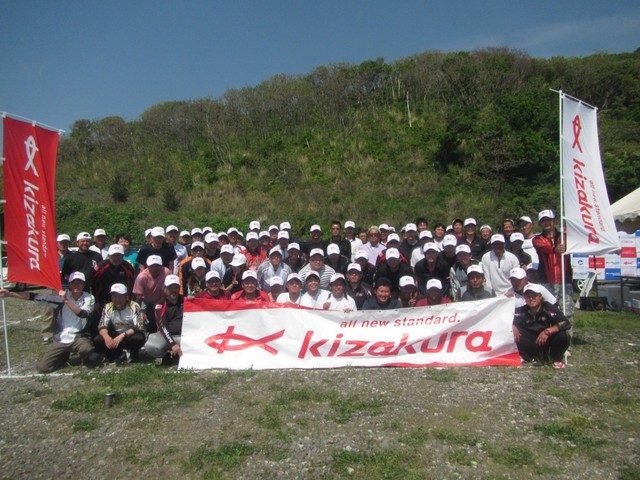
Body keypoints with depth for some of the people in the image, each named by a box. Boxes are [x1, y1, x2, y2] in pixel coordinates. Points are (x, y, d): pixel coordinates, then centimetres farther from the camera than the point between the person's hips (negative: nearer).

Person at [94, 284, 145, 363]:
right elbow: (102, 326, -8)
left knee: (139, 338, -36)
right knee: (97, 340, -21)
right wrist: (106, 337, -31)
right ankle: (119, 355, -6)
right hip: (115, 335, 4)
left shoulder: (134, 306, -17)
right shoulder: (107, 307, -6)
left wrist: (122, 336, -38)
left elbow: (138, 327, -23)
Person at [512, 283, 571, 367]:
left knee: (563, 336, -31)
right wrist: (513, 327, -26)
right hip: (532, 344, 2)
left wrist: (548, 331, -38)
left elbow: (566, 323, -27)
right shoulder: (522, 311, -8)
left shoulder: (548, 308, -18)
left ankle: (556, 359, -1)